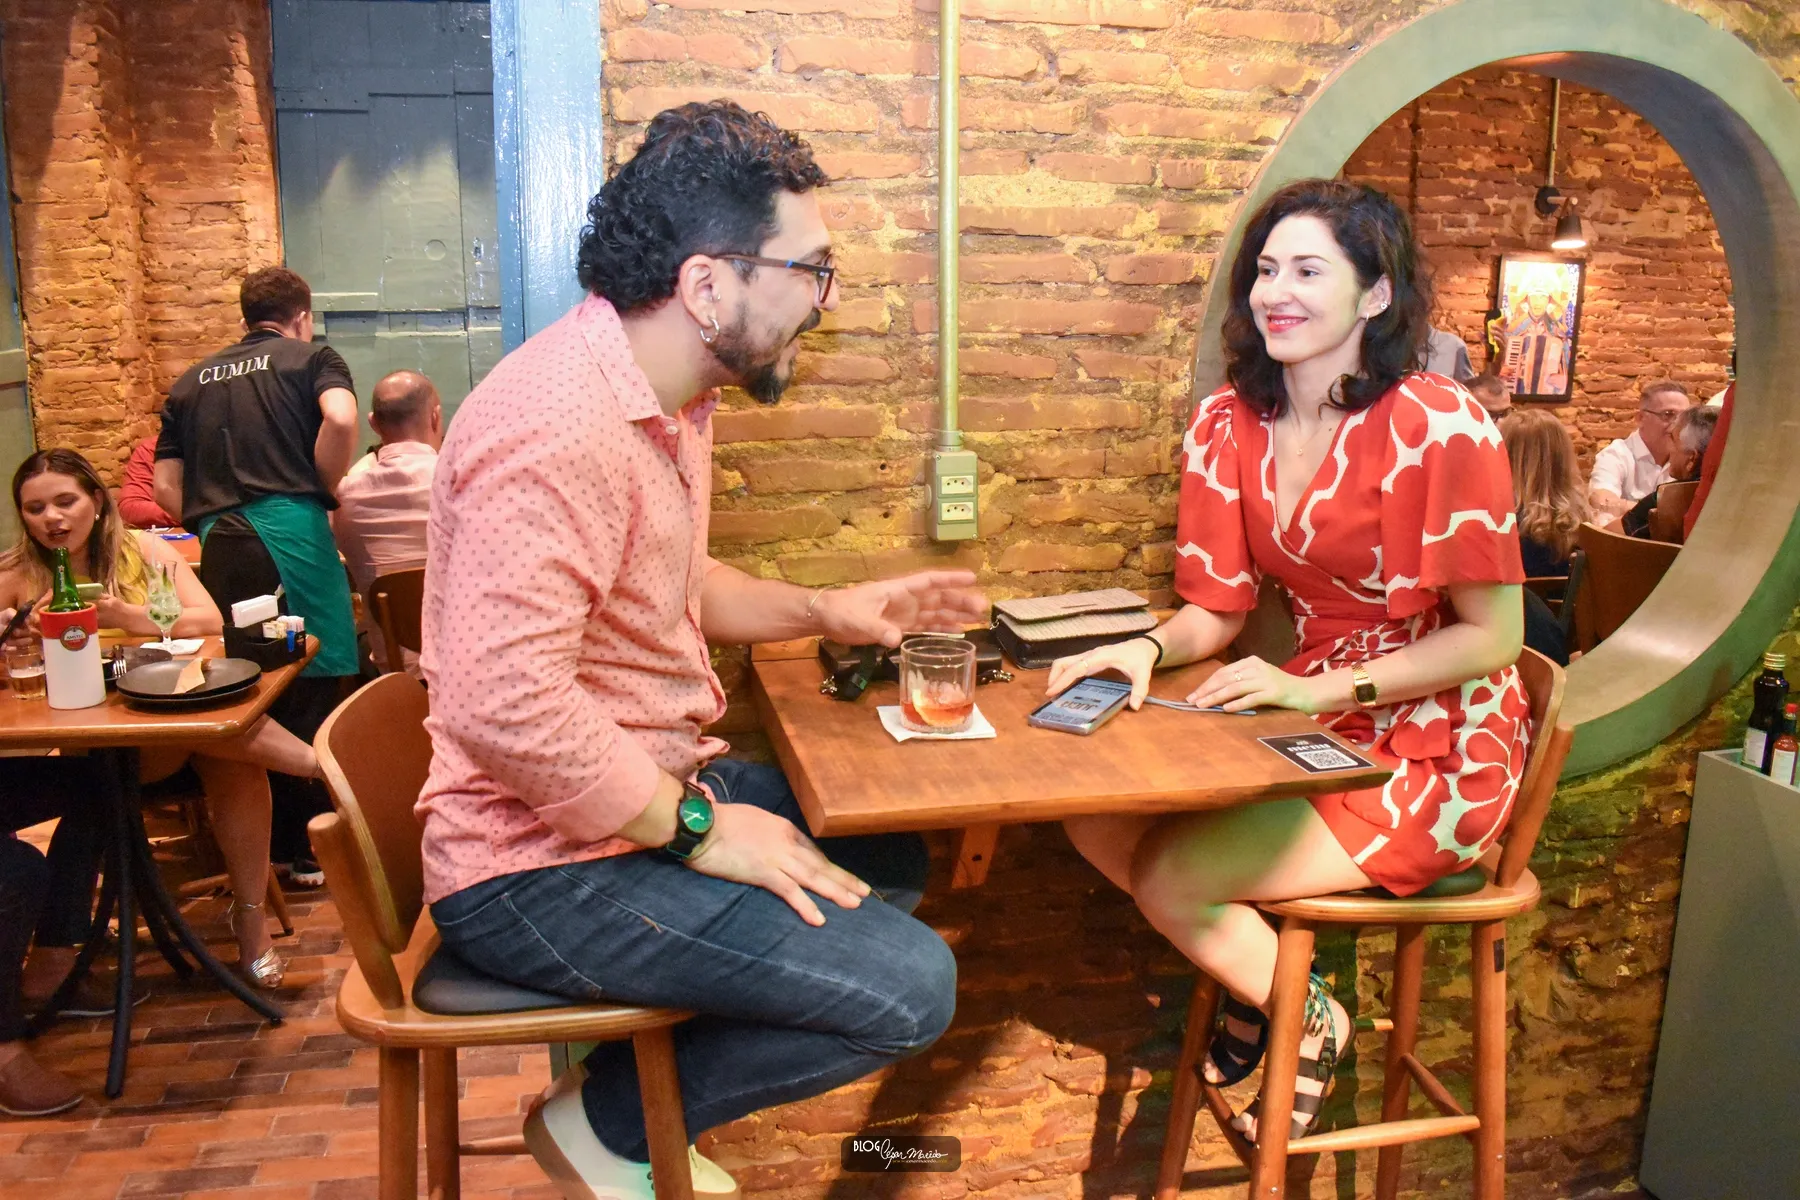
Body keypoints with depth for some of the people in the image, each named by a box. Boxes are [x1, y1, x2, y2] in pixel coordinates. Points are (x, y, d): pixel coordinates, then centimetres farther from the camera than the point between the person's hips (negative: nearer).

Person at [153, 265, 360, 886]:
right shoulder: (313, 357, 8)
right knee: (312, 690, 2)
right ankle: (312, 849, 8)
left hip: (215, 547, 5)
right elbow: (339, 418, -15)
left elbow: (166, 489, 15)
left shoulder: (191, 382, 21)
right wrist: (326, 490, -1)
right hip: (291, 532, -4)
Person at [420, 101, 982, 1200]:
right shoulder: (560, 425, -26)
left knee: (891, 860, 18)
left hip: (646, 787, 10)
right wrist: (696, 827, -21)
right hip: (542, 862, -10)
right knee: (910, 988, -14)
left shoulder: (671, 398, 7)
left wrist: (827, 610, 9)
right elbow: (507, 706, -32)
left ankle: (648, 1080, 21)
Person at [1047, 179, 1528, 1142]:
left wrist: (1320, 687, -23)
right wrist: (1148, 649, -19)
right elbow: (1217, 610, 3)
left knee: (1167, 875, -17)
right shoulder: (1228, 425, -1)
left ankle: (1306, 1017, 16)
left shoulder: (1442, 428, -20)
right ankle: (1263, 984, 18)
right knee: (1097, 821, -10)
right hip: (1314, 723, 6)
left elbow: (1491, 636, -15)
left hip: (1437, 749, -6)